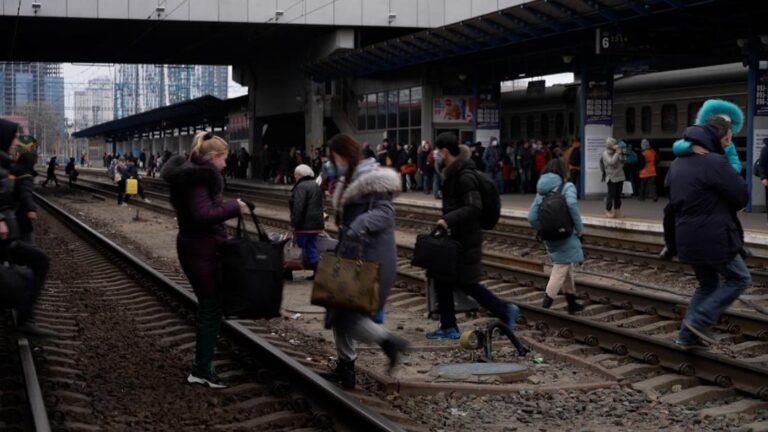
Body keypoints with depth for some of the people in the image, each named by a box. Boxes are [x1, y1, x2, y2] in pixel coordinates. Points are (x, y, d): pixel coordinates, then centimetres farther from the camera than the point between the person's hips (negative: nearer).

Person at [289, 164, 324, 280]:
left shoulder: (301, 187, -13)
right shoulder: (316, 186, 17)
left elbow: (298, 208, -21)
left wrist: (294, 224, -19)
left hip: (305, 224, -9)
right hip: (316, 224, 9)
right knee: (312, 247, 12)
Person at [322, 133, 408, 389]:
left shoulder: (373, 180, -12)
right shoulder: (350, 181, 17)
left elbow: (384, 212, -24)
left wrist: (361, 225, -39)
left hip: (371, 258, -10)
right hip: (352, 255, 10)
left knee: (348, 316, -12)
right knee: (339, 310, 12)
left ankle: (389, 342, 4)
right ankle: (345, 367, 21)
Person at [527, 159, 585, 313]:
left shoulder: (541, 191, 8)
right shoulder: (567, 187, -6)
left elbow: (532, 217, 0)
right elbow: (572, 204, -27)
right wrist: (580, 228, -18)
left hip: (550, 238, 6)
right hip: (566, 236, -6)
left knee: (567, 270, 20)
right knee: (560, 271, -3)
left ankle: (572, 304, 29)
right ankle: (545, 306, -11)